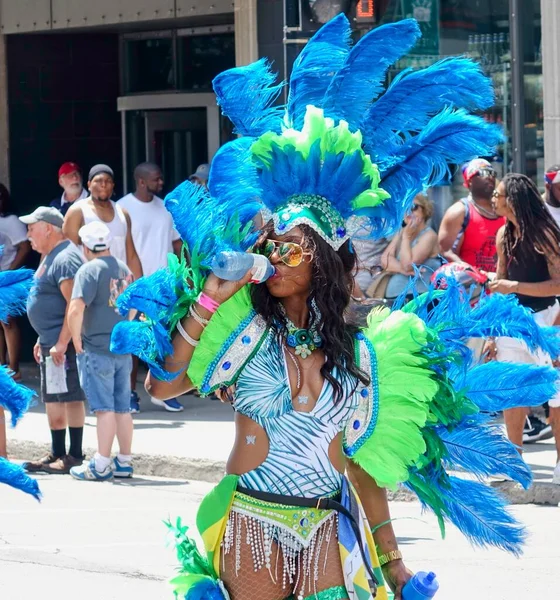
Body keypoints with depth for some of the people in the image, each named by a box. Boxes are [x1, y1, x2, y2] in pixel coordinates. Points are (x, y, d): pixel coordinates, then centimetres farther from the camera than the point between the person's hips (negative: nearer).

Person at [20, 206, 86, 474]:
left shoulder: (65, 259, -16)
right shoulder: (51, 257, 18)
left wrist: (61, 342, -26)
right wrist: (43, 340, 24)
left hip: (63, 344, -11)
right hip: (51, 343, 11)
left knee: (69, 397, -8)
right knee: (52, 400, 14)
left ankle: (74, 455, -5)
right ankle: (57, 455, 20)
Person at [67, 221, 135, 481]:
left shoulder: (90, 270, -13)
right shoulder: (124, 269, 12)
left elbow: (76, 309, -23)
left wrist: (76, 341, -13)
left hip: (97, 350, -7)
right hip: (124, 349, 7)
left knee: (104, 408, -5)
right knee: (123, 408, 11)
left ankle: (101, 464, -2)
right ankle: (124, 462, 16)